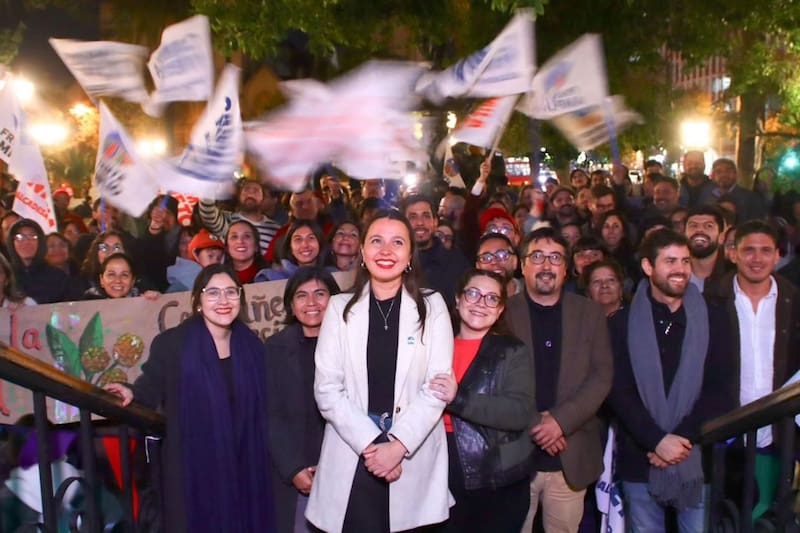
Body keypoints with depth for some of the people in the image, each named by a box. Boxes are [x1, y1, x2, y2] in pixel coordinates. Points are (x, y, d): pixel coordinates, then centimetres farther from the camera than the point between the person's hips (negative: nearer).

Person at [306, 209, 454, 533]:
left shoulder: (432, 306, 3)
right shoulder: (340, 307, 4)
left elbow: (437, 388, -4)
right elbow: (327, 389, -2)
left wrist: (398, 445, -14)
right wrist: (371, 443, -12)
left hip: (415, 460, 0)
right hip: (351, 459, 0)